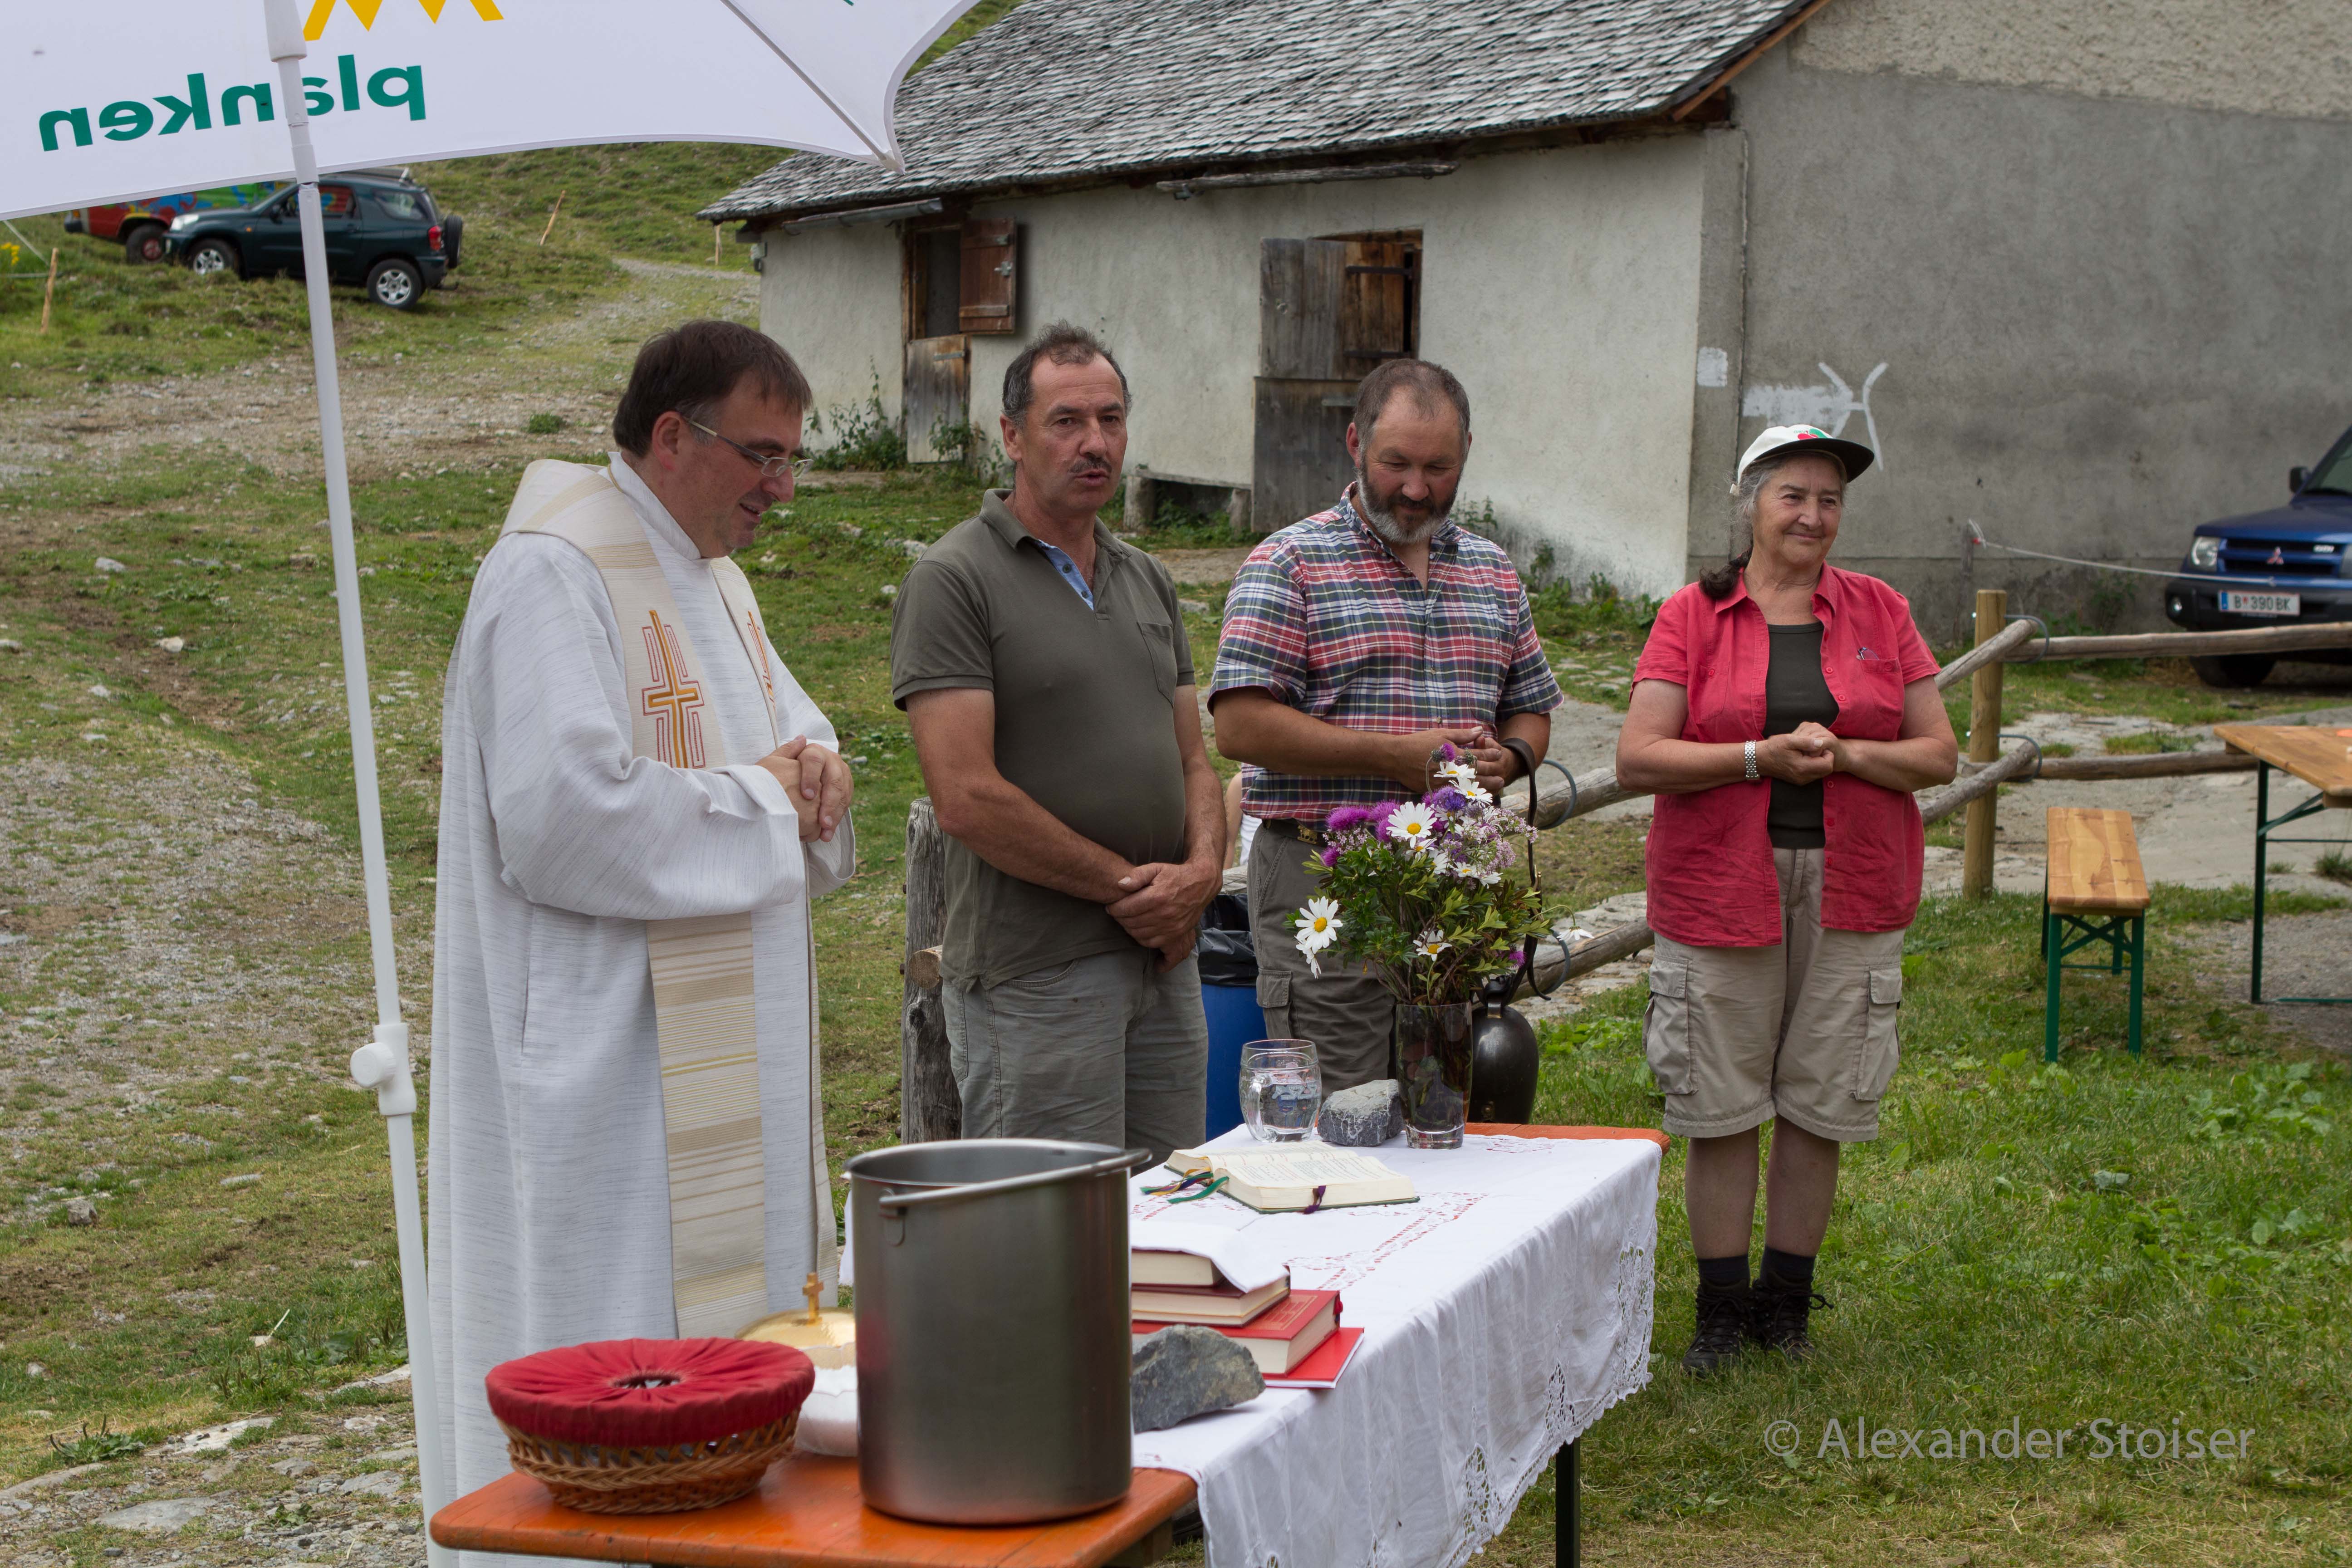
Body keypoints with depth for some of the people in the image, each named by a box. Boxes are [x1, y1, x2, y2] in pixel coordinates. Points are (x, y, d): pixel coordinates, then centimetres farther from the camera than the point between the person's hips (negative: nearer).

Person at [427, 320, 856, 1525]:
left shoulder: (708, 572, 16)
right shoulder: (553, 577, -15)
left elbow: (795, 734, 26)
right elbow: (565, 816, -26)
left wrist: (815, 771, 1)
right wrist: (755, 798, -14)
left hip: (725, 1055, 10)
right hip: (608, 1066, -10)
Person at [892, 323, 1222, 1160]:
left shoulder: (1147, 580, 16)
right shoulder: (953, 580, -7)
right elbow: (967, 798, -15)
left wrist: (1201, 869, -4)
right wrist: (1128, 885, -10)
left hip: (1165, 958, 7)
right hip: (1034, 975, -7)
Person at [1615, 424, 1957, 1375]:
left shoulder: (1880, 613, 8)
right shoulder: (1692, 616, 1)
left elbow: (1939, 755, 5)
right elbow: (1638, 759, -7)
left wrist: (1842, 752, -12)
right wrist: (1762, 757, -16)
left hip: (1849, 896, 2)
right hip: (1721, 893, -2)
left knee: (1818, 1107, 7)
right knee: (1720, 1109, 2)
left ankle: (1788, 1300, 22)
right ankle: (1722, 1308, 15)